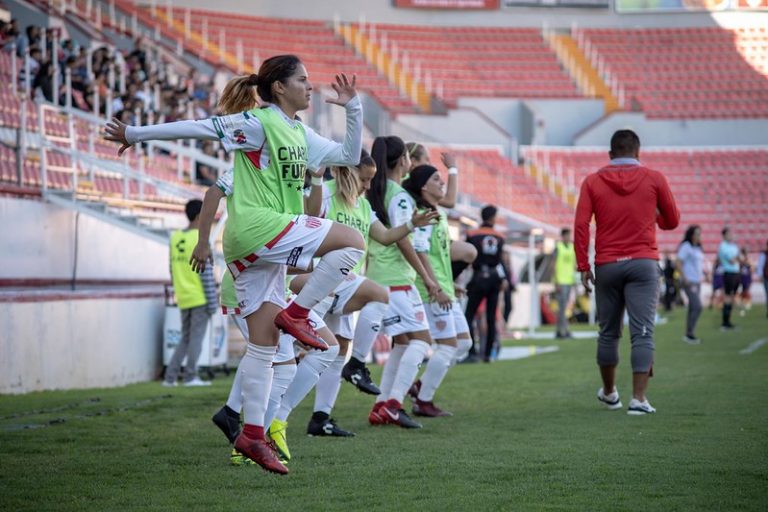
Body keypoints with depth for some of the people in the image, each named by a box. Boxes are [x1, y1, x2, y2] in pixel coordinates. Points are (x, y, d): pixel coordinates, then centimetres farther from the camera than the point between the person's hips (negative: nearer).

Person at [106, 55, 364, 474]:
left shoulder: (301, 134, 17)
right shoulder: (257, 123, -9)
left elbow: (349, 155, 22)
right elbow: (198, 128, -8)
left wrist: (352, 108, 11)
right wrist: (135, 135, -4)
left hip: (259, 248, 9)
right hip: (256, 225, -9)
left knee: (264, 342, 5)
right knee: (351, 241, -14)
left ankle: (252, 435, 6)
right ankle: (295, 314, -9)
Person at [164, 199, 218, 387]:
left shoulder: (175, 237, 9)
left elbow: (173, 269, 14)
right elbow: (206, 273, -13)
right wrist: (212, 301, -9)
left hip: (183, 298, 6)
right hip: (199, 297, -6)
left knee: (185, 338, 13)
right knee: (196, 337, 0)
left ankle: (170, 377, 8)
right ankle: (190, 376, 0)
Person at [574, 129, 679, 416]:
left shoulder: (593, 182, 4)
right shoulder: (654, 179, 2)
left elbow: (581, 226, -4)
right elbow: (672, 221, 10)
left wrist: (583, 267, 0)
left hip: (607, 266, 2)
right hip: (644, 263, -2)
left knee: (608, 333, 14)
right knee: (642, 333, -5)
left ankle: (609, 393, 30)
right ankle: (639, 398, -13)